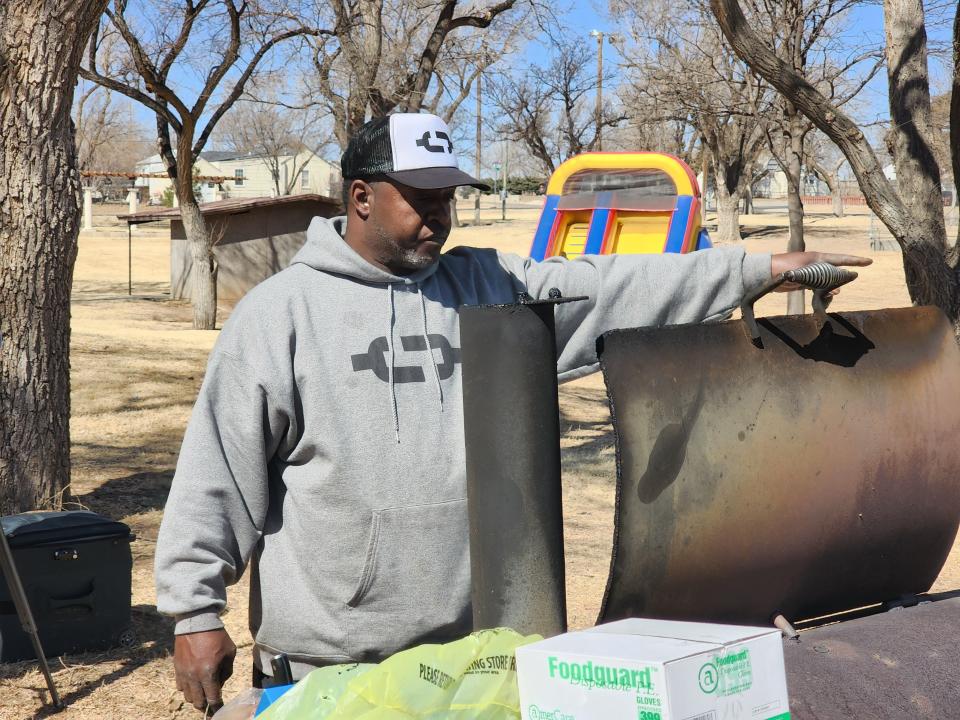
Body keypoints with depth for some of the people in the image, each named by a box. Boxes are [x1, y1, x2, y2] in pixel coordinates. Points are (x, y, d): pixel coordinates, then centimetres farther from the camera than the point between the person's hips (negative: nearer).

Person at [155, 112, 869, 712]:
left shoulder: (487, 286, 8)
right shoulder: (282, 310, -3)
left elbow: (613, 291, 5)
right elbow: (218, 470, -4)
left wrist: (760, 268, 0)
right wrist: (195, 612, -5)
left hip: (466, 647, 4)